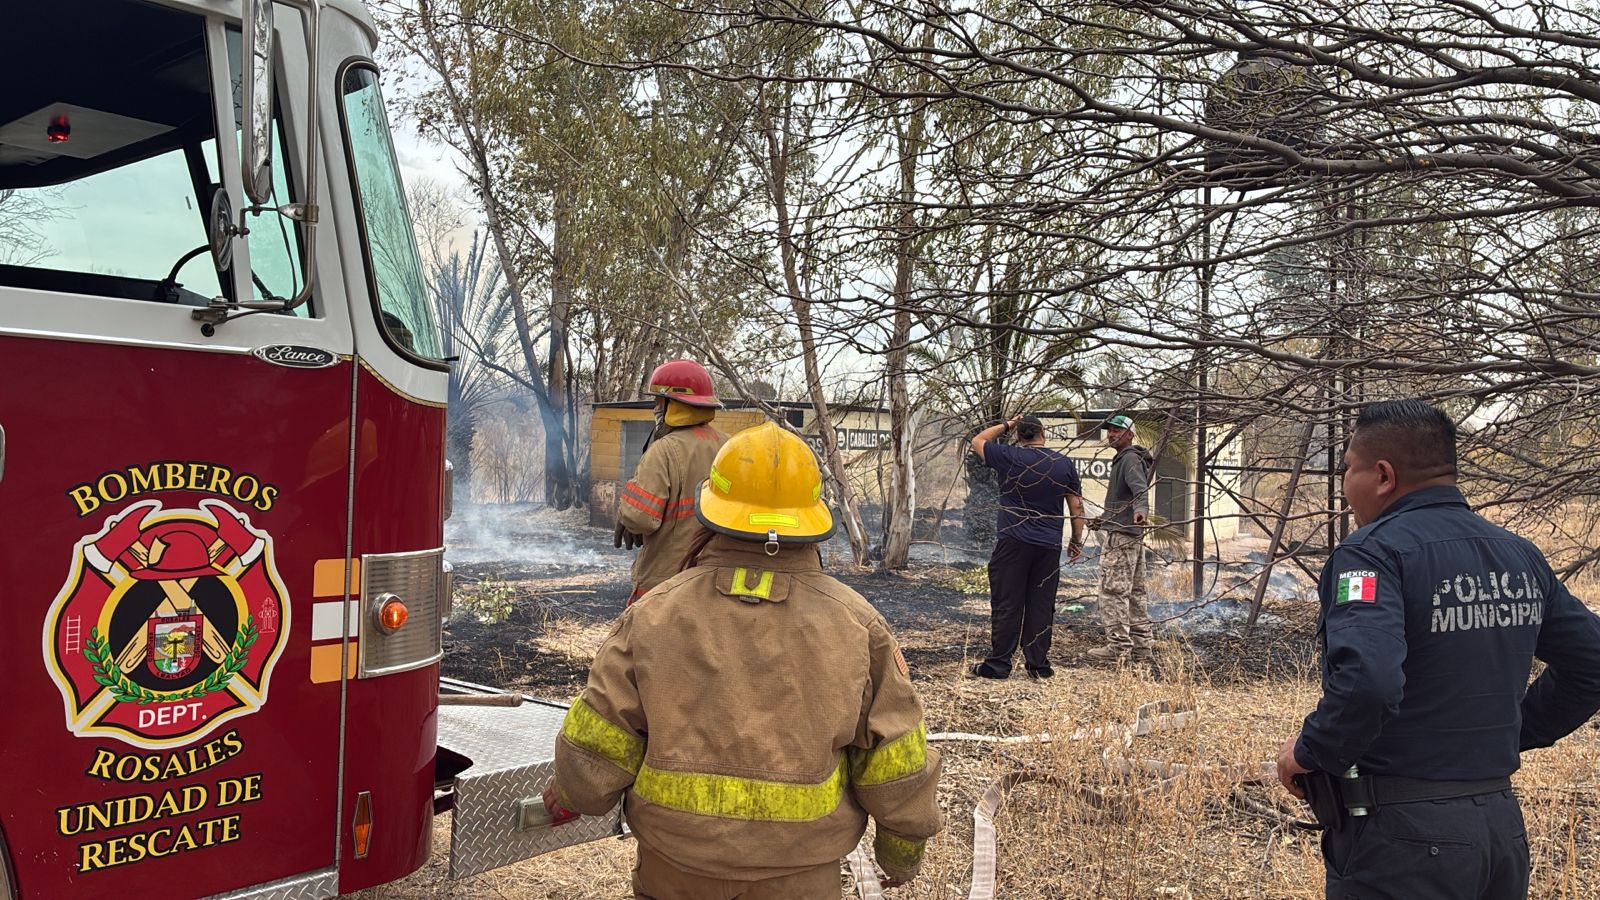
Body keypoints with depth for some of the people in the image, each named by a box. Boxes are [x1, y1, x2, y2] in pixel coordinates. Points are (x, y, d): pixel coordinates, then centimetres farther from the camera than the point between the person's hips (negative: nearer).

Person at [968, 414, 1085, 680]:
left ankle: (999, 663, 2)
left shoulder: (1009, 457, -4)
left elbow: (977, 441, 14)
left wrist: (1006, 426, 20)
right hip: (1049, 546, 3)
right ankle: (1038, 665, 11)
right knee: (1042, 606, 8)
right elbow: (1077, 507, 9)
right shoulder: (1064, 463, 5)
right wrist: (1077, 541, 18)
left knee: (1007, 605, 0)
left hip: (1013, 542, -3)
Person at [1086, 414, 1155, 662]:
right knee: (1135, 591, 13)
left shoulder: (1130, 459, -10)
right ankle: (1142, 645, 18)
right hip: (1132, 535, 11)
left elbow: (1141, 489, -28)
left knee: (1113, 589, -11)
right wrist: (1103, 519, 40)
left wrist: (1141, 510, -47)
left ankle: (1118, 646, -11)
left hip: (1120, 534, -11)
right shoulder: (1123, 459, 23)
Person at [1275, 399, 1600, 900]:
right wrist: (1513, 734, 18)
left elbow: (1365, 680, -33)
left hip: (1402, 836, -7)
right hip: (1502, 823, 7)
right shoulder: (1520, 556, 6)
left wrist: (1309, 751, -17)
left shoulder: (1374, 552, -18)